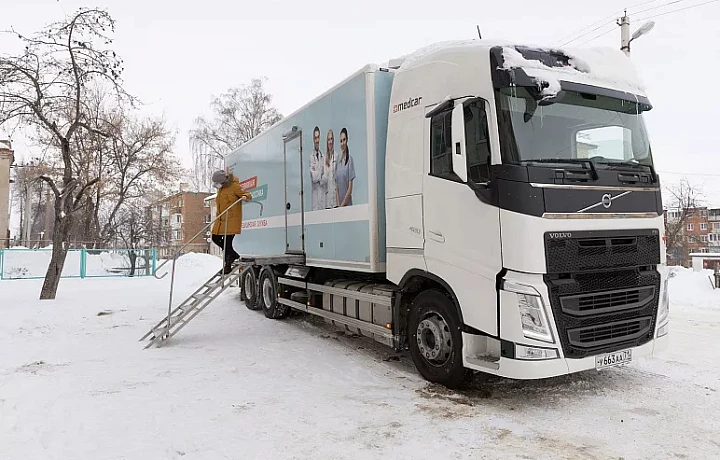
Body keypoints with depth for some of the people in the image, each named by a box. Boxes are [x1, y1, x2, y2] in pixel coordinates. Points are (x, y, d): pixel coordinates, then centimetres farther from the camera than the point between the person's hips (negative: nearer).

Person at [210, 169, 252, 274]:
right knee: (215, 238, 9)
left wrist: (245, 197, -34)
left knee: (227, 242, -9)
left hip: (232, 219, -9)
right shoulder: (220, 188, 15)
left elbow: (248, 195, -11)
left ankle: (228, 265, 2)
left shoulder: (234, 186, -10)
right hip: (221, 219, 9)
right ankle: (233, 255, 24)